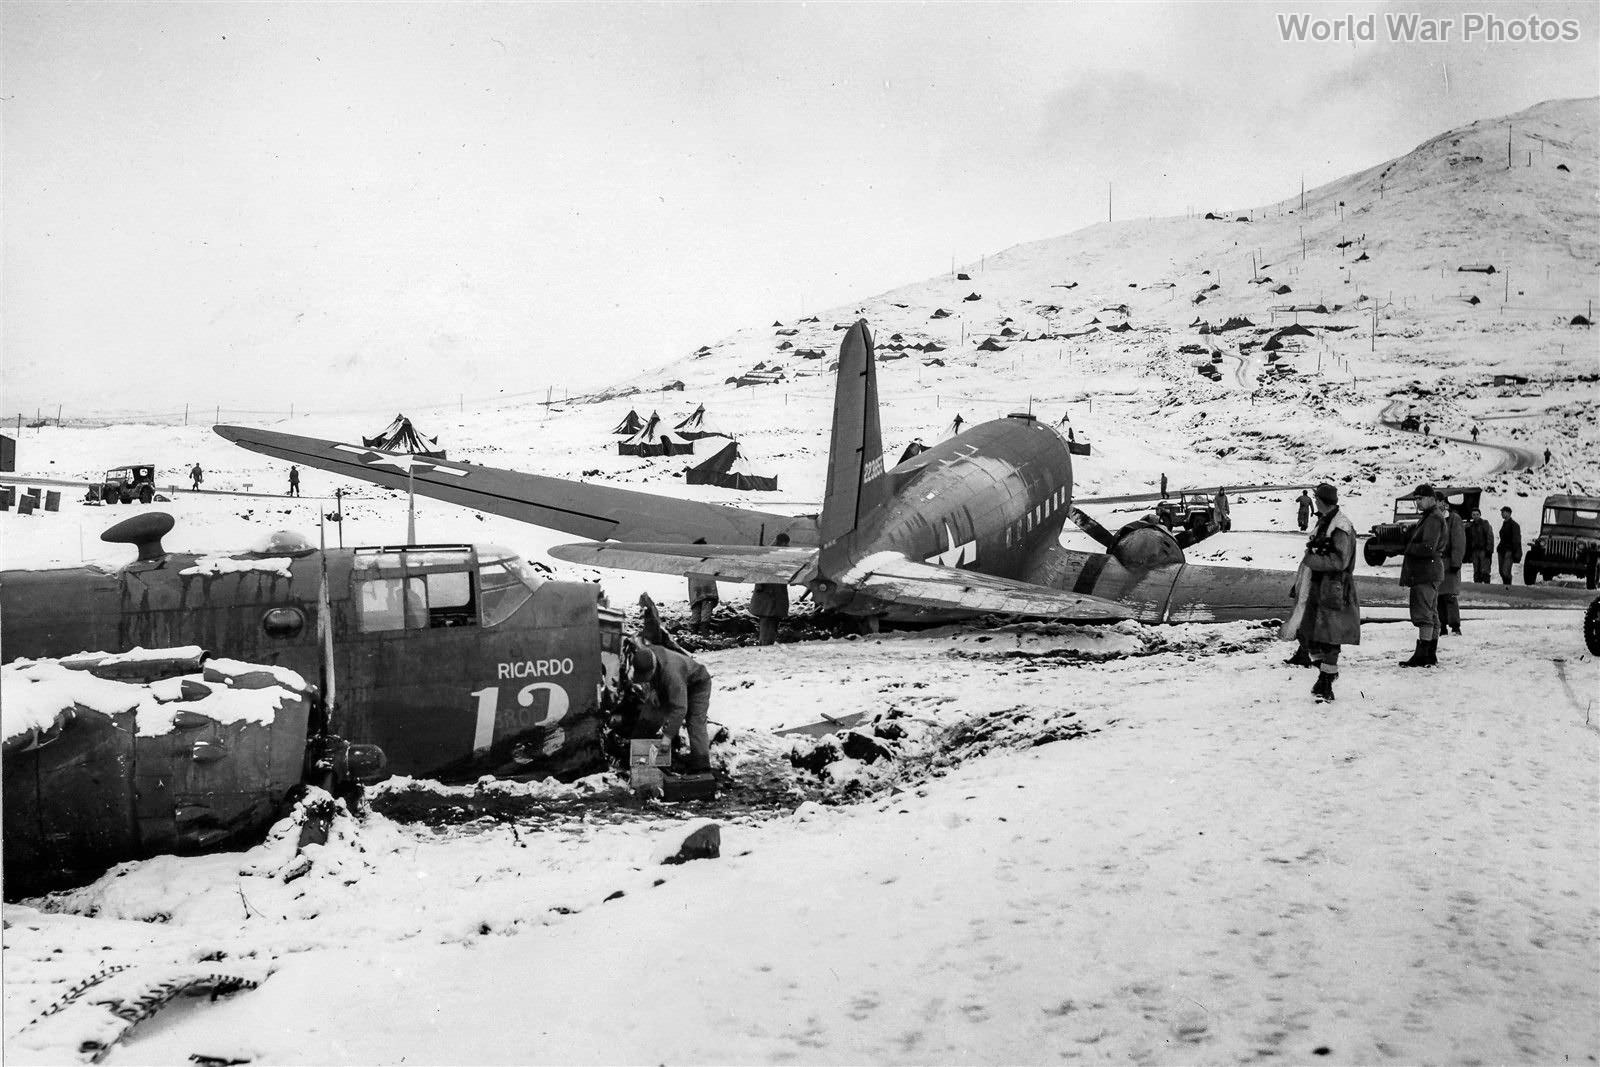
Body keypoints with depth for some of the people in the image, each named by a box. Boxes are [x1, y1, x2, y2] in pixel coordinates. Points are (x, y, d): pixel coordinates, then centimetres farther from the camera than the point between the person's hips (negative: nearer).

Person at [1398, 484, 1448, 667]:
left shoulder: (1433, 519, -13)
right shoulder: (1428, 518, 20)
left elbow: (1428, 548, -22)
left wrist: (1407, 547, -10)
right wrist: (1405, 540, 5)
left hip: (1426, 574, -11)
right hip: (1427, 574, 11)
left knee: (1424, 615, -10)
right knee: (1431, 616, 13)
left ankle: (1422, 656, -11)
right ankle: (1431, 655, 18)